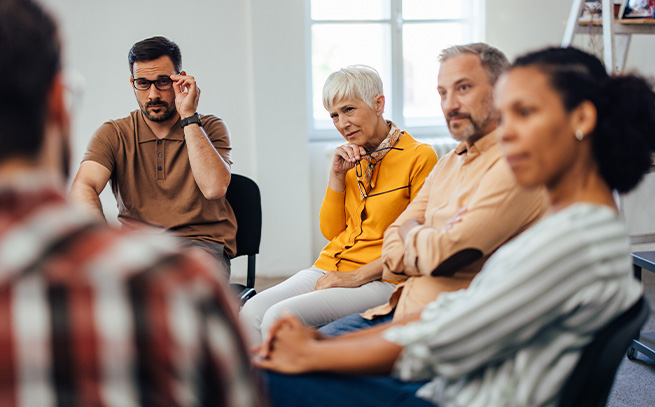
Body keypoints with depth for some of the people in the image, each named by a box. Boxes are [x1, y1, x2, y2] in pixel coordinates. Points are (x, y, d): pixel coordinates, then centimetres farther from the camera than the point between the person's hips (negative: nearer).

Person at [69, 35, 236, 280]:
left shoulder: (210, 128, 4)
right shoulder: (113, 135, 7)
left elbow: (214, 188, -15)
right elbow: (83, 188, -11)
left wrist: (189, 117, -12)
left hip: (200, 244, -2)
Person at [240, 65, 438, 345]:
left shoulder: (419, 157, -5)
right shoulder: (352, 159, 17)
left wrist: (357, 276, -13)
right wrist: (337, 174, 4)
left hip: (378, 281, -6)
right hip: (328, 268, 6)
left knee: (280, 316, -28)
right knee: (252, 311, -22)